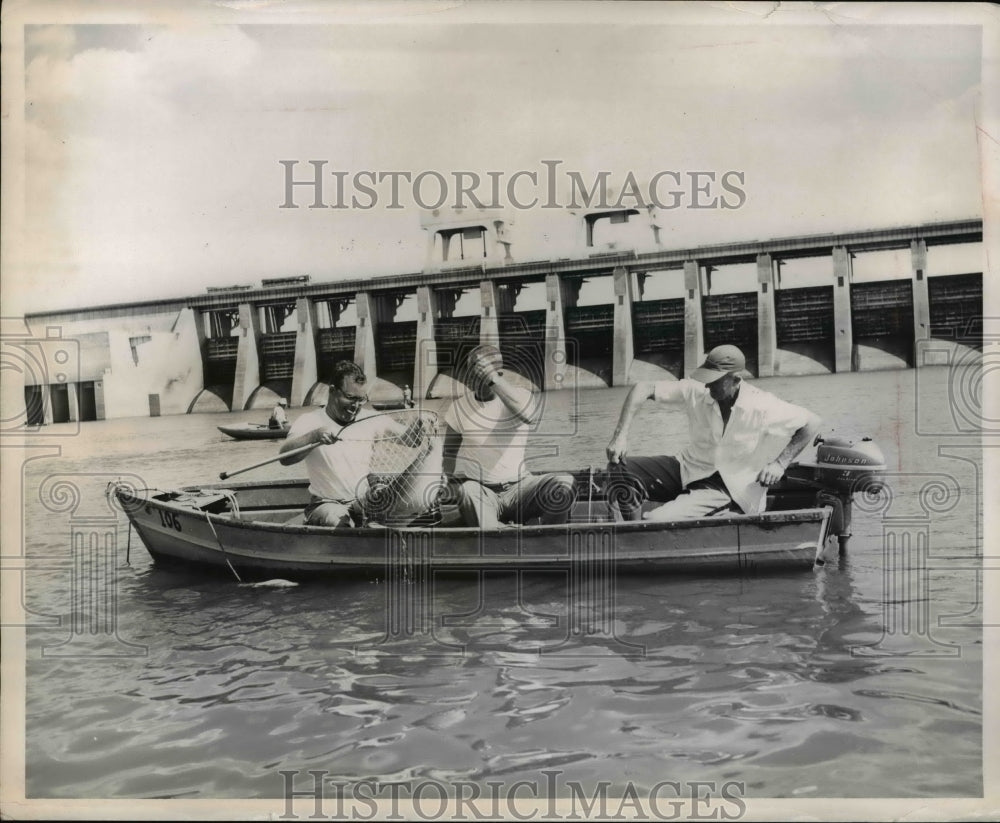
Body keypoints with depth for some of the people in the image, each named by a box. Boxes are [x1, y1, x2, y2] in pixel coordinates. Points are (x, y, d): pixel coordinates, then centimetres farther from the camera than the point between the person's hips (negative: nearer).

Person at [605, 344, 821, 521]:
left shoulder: (762, 407, -17)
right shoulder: (696, 392, -10)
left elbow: (812, 423, -8)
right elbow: (643, 389, -9)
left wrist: (779, 464, -16)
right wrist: (621, 435, -21)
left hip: (729, 488, -5)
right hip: (689, 468, 5)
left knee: (656, 522, -28)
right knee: (621, 470, -15)